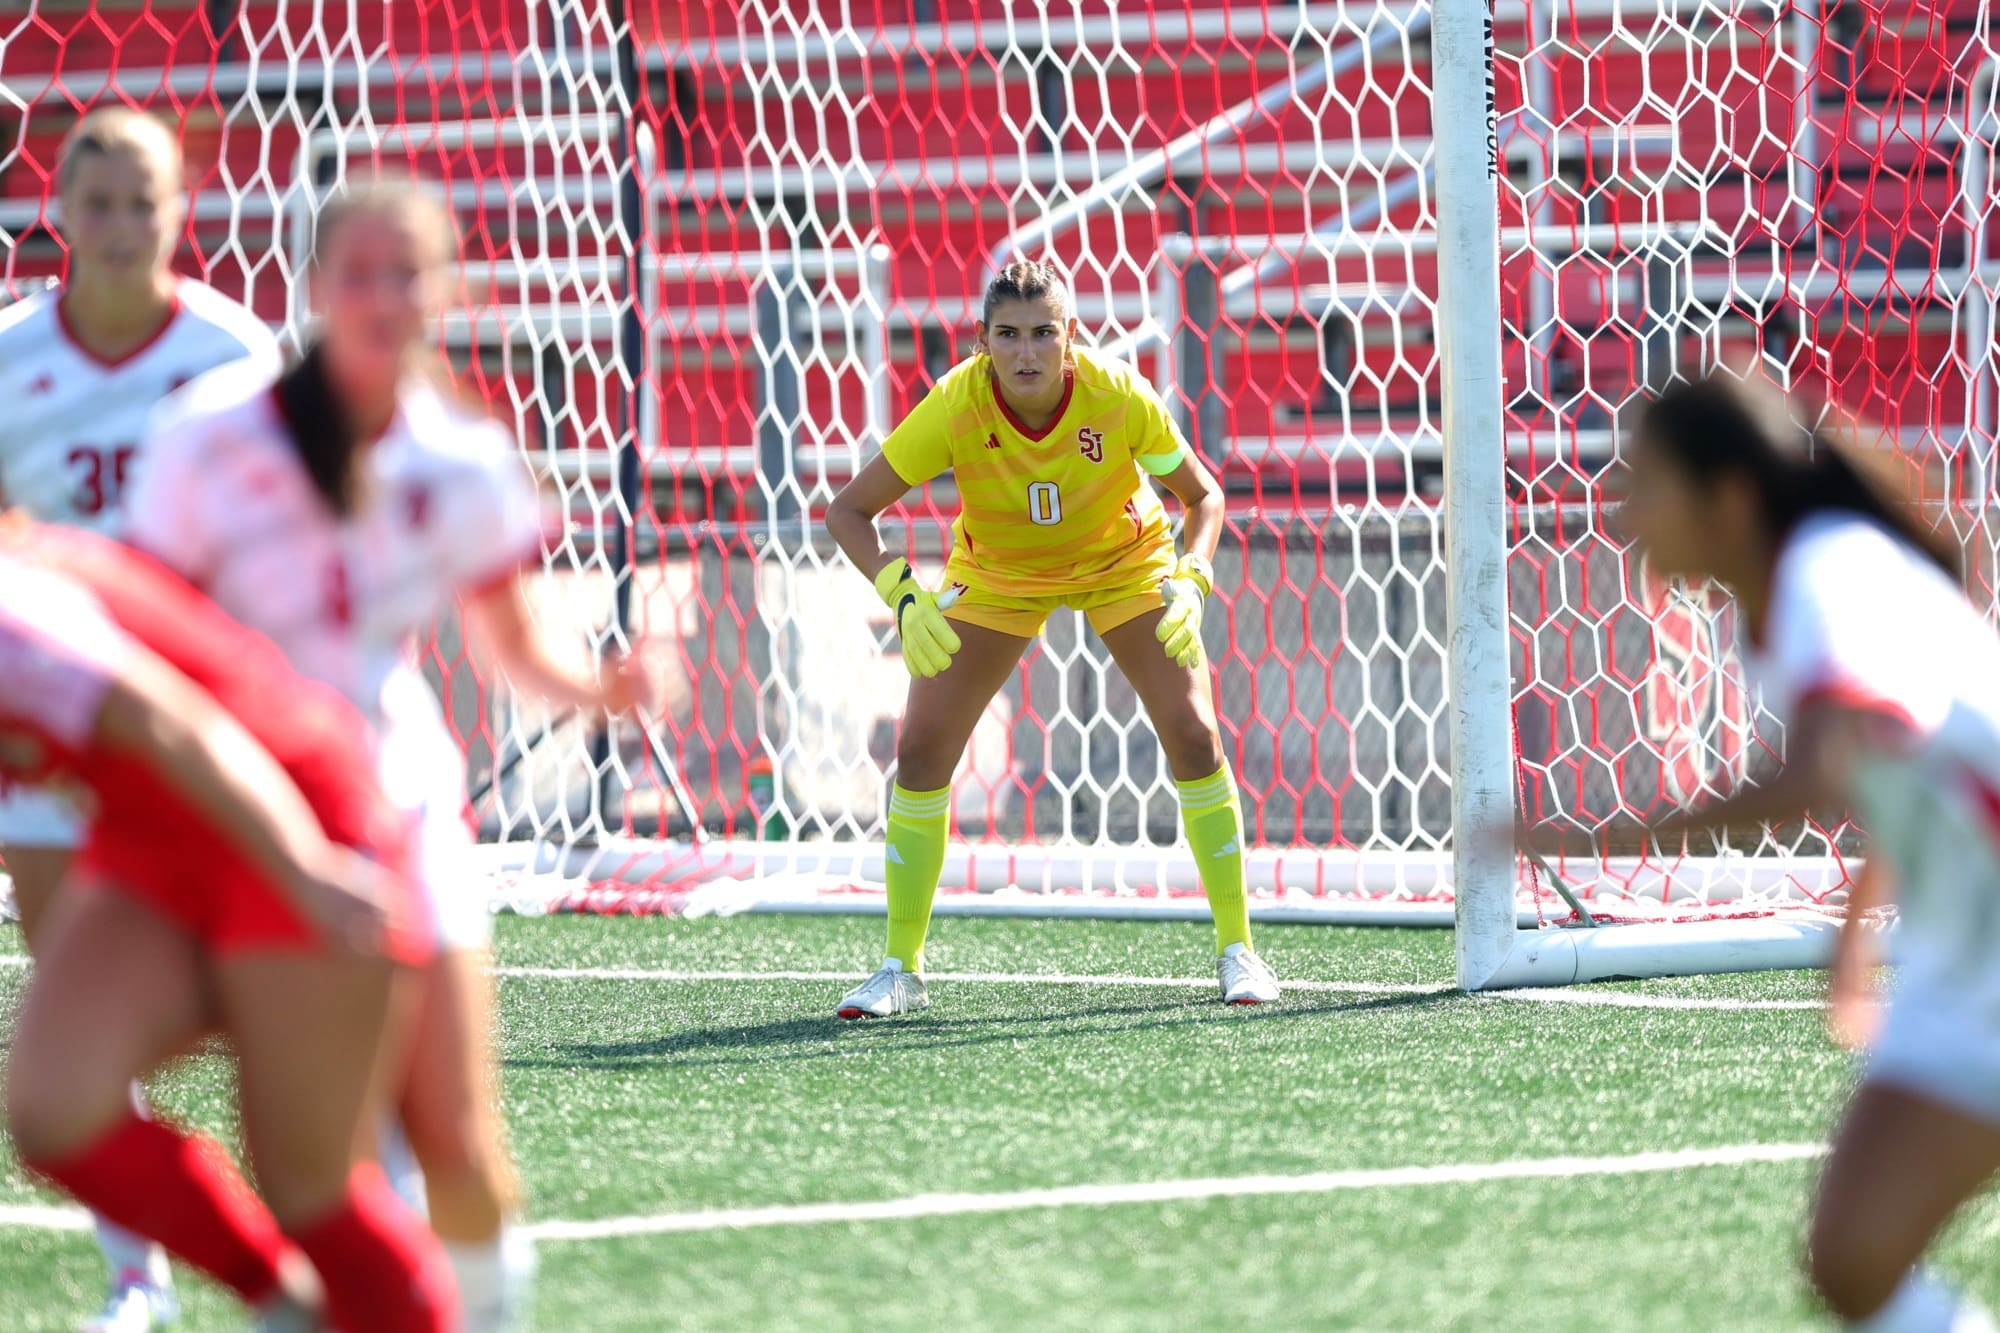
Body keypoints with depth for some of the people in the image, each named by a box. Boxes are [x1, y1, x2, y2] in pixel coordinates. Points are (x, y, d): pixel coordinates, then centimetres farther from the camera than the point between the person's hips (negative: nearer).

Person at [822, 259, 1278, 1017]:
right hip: (994, 577, 1)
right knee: (921, 750, -10)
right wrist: (902, 593, -40)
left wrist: (1190, 582, -33)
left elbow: (1202, 497, -14)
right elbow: (848, 511, -23)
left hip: (1124, 563, 0)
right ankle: (901, 968, 4)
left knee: (1193, 735, -14)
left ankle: (1237, 951, 1)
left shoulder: (1118, 398, -30)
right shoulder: (956, 407, -31)